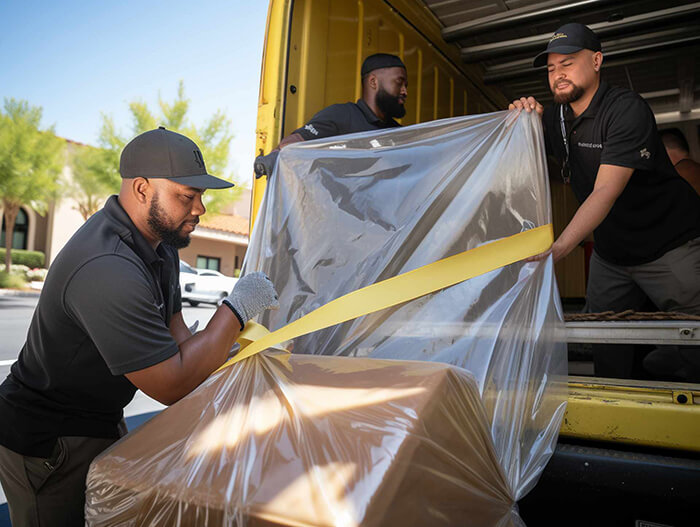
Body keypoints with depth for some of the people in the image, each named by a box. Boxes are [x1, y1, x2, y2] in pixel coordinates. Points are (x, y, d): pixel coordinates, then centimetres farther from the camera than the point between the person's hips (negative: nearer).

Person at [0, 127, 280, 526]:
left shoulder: (160, 240, -2)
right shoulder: (108, 271, -34)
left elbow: (173, 332, 2)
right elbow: (172, 385, -30)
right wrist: (237, 308, -24)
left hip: (101, 421, 9)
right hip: (48, 444, -9)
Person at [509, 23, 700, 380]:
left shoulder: (626, 109, -21)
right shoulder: (556, 117, 2)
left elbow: (606, 192, -31)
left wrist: (557, 249, -42)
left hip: (670, 248, -6)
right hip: (609, 254, 7)